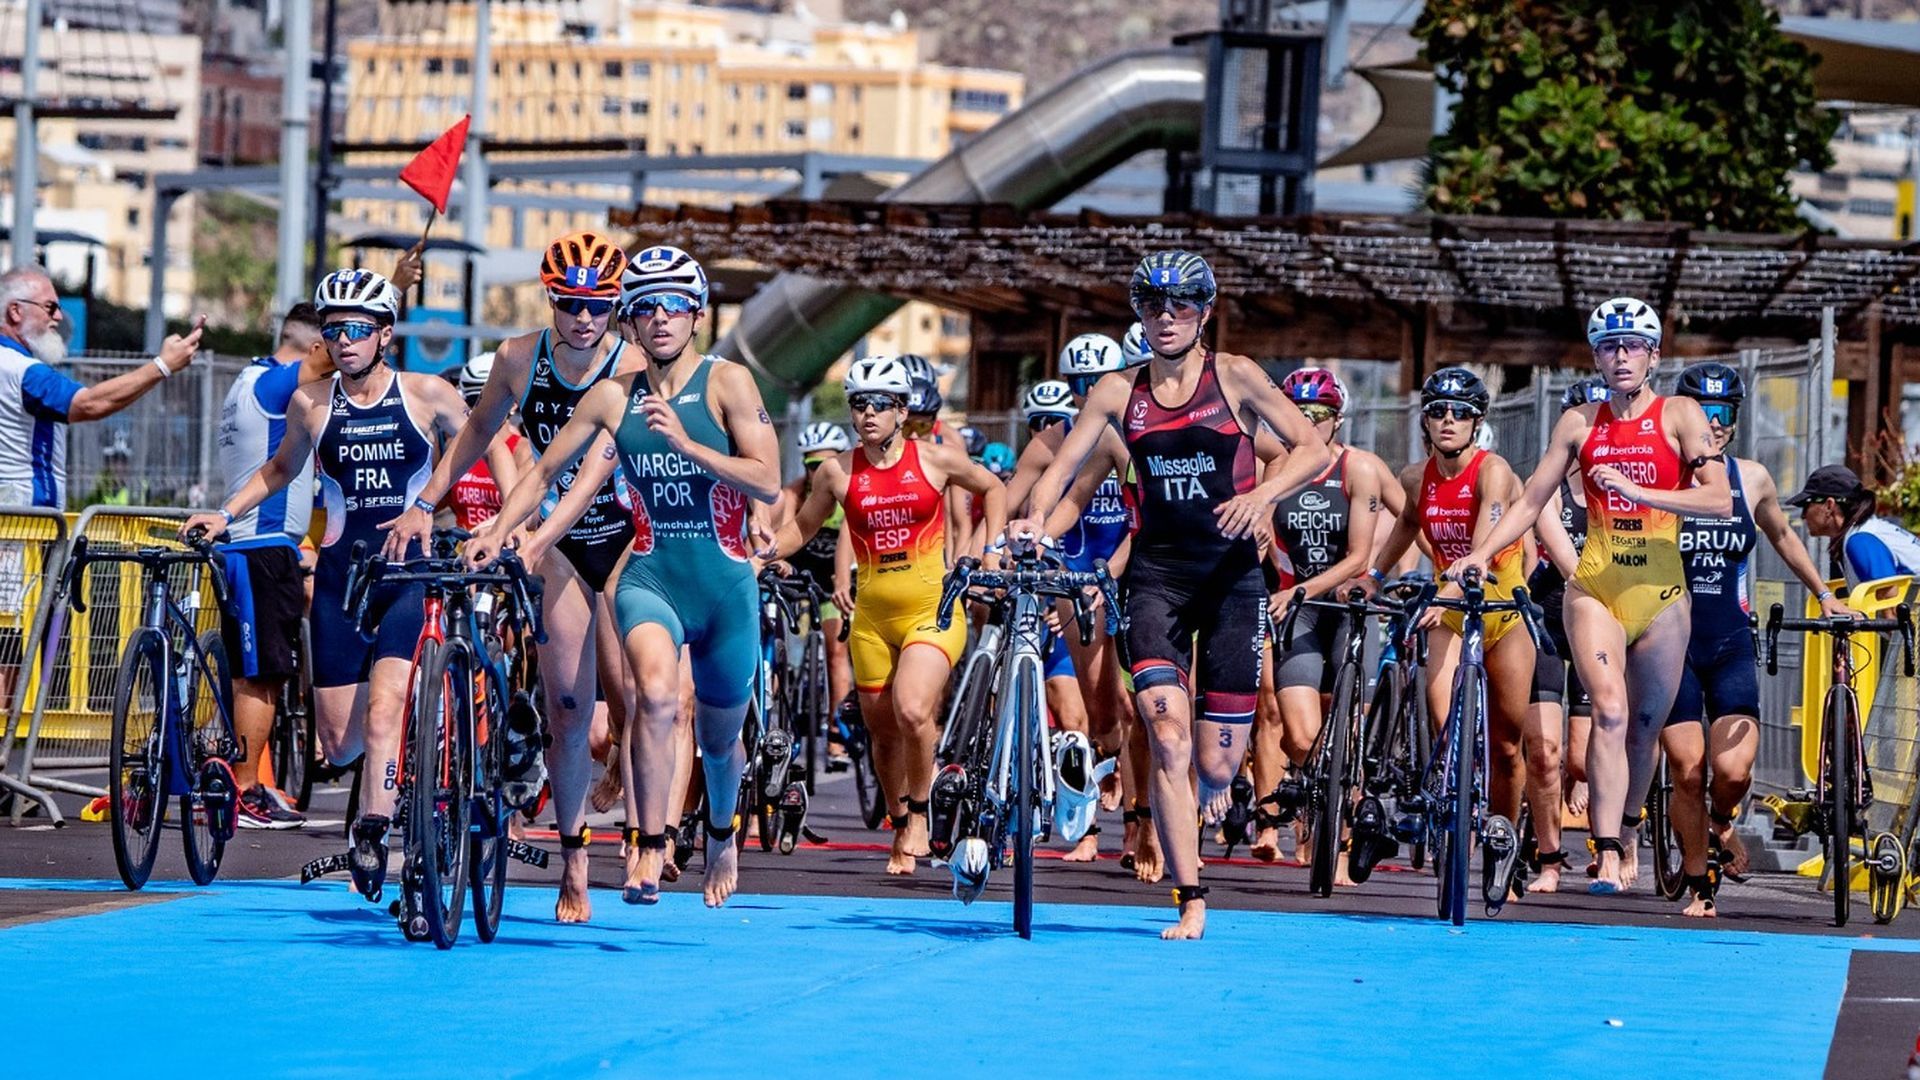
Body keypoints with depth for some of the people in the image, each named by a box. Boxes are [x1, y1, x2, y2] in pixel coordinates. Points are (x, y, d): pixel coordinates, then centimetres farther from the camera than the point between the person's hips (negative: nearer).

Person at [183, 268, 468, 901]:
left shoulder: (427, 395, -2)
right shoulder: (310, 403, 4)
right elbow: (282, 468, 22)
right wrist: (225, 513, 12)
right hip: (340, 575, 3)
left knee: (382, 712, -24)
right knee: (340, 745, 3)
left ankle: (372, 833, -20)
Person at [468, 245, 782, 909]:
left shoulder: (727, 382, -4)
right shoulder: (613, 398, 3)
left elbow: (767, 483, -14)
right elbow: (544, 473, 14)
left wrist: (685, 444, -22)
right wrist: (497, 531, 1)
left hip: (724, 580, 0)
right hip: (650, 573, 0)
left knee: (719, 738, 17)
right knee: (656, 692, -32)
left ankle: (722, 836, 50)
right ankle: (647, 852, -25)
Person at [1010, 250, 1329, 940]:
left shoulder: (1233, 377, -1)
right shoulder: (1120, 391, 4)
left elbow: (1313, 449, -3)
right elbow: (1061, 468, 2)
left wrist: (1262, 495, -21)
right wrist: (1034, 520, -19)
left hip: (1230, 575, -1)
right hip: (1158, 573, 1)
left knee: (1216, 763, -1)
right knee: (1167, 739, -18)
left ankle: (1212, 794, 38)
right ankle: (1190, 902, -12)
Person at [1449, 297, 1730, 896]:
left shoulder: (1679, 415, 1)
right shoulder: (1579, 424, 7)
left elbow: (1720, 500, -11)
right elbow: (1530, 502, 10)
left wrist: (1637, 490, -21)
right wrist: (1481, 554, -5)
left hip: (1660, 590, 0)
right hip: (1595, 587, 0)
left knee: (1644, 725, 10)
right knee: (1610, 713, -18)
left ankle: (1626, 836, 32)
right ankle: (1608, 856, -24)